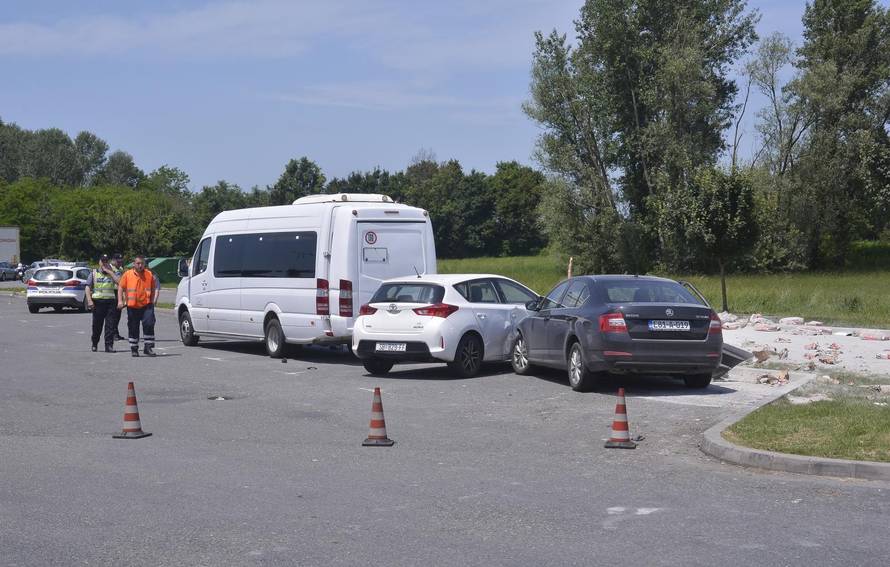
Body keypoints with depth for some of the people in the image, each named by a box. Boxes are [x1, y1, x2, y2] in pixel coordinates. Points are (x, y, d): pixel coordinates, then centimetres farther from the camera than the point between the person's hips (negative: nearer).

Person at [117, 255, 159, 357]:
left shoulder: (149, 274, 4)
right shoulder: (127, 274, 2)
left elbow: (153, 289, 11)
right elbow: (121, 288, 5)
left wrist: (153, 300, 1)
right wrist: (120, 301, -4)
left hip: (146, 305, 0)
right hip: (132, 306, 0)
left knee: (149, 325, -10)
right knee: (133, 328, 7)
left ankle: (148, 347, -2)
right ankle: (134, 349, 18)